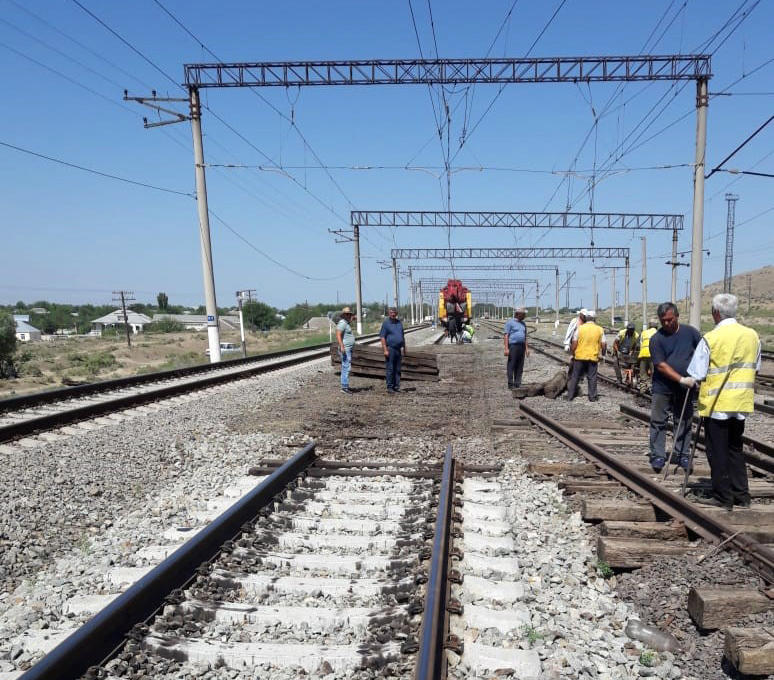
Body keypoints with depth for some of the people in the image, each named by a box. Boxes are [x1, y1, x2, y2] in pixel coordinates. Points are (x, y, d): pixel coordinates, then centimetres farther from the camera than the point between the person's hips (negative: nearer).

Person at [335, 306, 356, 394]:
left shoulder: (346, 323, 19)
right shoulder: (342, 323, -12)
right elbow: (338, 335, -24)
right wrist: (341, 346, -31)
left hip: (348, 349, 11)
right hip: (345, 349, -11)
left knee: (346, 367, 12)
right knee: (346, 367, -12)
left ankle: (345, 386, 17)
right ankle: (344, 387, -12)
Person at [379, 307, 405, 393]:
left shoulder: (399, 322, 13)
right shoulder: (386, 323, -5)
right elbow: (382, 337, -9)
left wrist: (404, 347, 18)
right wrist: (385, 350, -17)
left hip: (399, 349, 6)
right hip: (390, 348, -6)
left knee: (398, 369, 8)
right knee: (390, 369, -3)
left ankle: (397, 386, 14)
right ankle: (390, 387, 2)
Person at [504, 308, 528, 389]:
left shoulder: (523, 323, 17)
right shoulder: (510, 322, -4)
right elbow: (505, 336, -9)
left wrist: (526, 348, 14)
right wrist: (506, 348, -17)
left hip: (521, 346, 7)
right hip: (513, 346, -7)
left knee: (520, 367, 6)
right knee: (511, 366, -5)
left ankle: (518, 384, 11)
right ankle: (510, 384, -2)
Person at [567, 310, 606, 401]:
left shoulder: (580, 328, -6)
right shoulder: (600, 329, -2)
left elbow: (574, 344, -7)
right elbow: (603, 345, -1)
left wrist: (572, 353, 9)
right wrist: (602, 353, 18)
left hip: (579, 356, 0)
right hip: (593, 357, 0)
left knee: (575, 377, 8)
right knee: (592, 378, 11)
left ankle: (570, 396, 11)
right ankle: (592, 397, 16)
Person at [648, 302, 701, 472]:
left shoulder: (690, 332, 2)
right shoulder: (656, 339, -7)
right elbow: (661, 365, -13)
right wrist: (681, 379, -22)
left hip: (685, 389, 3)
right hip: (662, 389, -2)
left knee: (684, 423, 10)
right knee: (658, 422, -1)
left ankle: (681, 455, 22)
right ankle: (657, 456, 7)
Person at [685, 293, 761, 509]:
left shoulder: (710, 339, -16)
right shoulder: (752, 335, 2)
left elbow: (695, 377, -13)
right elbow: (755, 368, 14)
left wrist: (684, 380, 7)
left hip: (716, 403, -6)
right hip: (742, 403, 6)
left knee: (718, 451, 4)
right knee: (735, 449, 18)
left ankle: (723, 497, 10)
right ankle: (741, 495, 22)